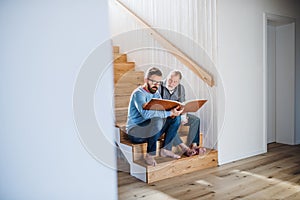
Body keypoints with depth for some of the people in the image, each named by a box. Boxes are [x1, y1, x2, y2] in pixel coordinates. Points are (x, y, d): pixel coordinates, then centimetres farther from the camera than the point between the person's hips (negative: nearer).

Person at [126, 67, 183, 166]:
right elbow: (146, 113, -36)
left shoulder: (155, 92, 8)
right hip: (135, 132, -8)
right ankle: (150, 154, -19)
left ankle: (165, 149, 0)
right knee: (157, 120, -36)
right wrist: (169, 113, -36)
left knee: (176, 118, -5)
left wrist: (173, 112, -19)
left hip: (152, 130, 8)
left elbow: (163, 108, 5)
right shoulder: (138, 93, -19)